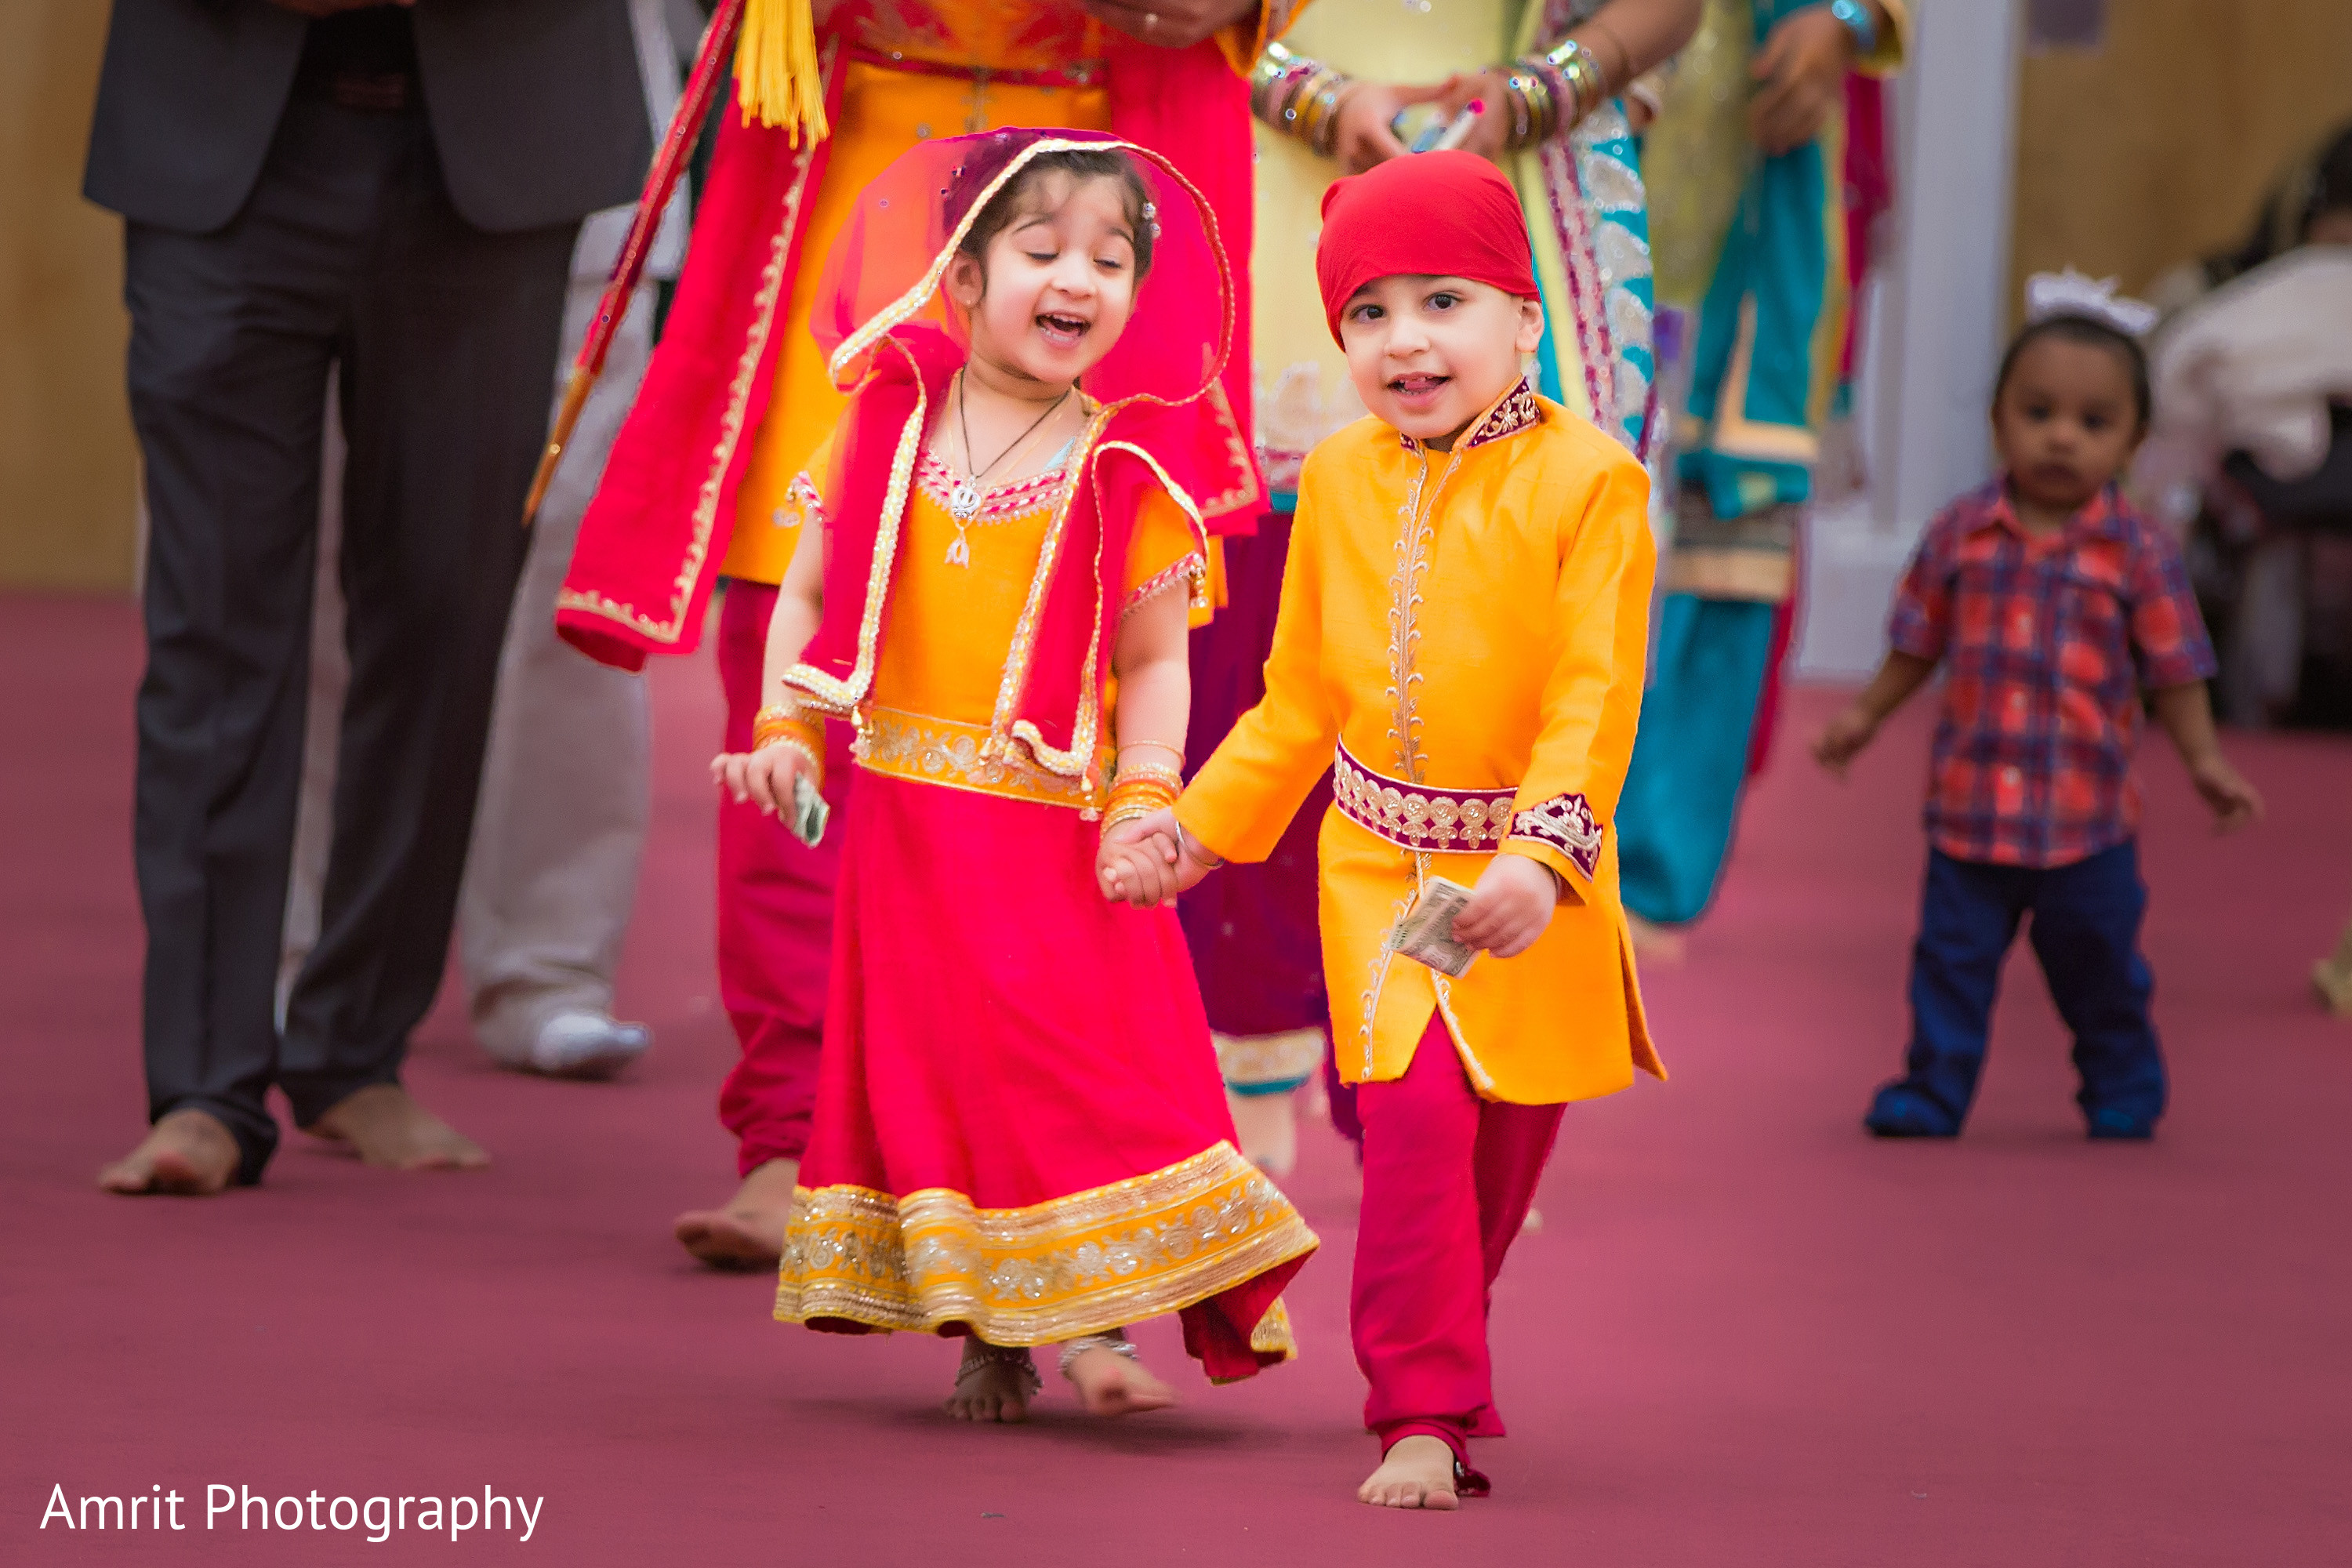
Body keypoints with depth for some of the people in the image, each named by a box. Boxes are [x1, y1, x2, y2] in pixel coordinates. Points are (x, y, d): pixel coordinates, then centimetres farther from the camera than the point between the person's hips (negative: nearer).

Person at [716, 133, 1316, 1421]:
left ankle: (1080, 1319, -5)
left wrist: (1143, 801, -14)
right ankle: (985, 1334, 11)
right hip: (907, 820, 3)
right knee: (925, 1069, 4)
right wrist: (786, 731, -4)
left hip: (1057, 825, -2)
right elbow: (808, 596, 8)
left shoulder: (1127, 468, -4)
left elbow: (1153, 658, -3)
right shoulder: (891, 427, 2)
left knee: (1078, 1058, -8)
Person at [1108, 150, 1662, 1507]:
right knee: (1415, 1115, -13)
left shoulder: (1586, 481, -12)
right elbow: (1302, 698, 15)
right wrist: (1200, 828, 15)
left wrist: (1541, 856, -30)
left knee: (1503, 1143, 9)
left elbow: (1595, 698, -17)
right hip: (1379, 866, 2)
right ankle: (1425, 1416, -7)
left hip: (1530, 883, -2)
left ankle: (1432, 1360, 31)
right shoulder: (1340, 479, 4)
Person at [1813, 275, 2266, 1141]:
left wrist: (2204, 760, -8)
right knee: (1952, 956, 2)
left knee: (2096, 961, 9)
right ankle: (1934, 1090, 11)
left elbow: (2173, 671, 0)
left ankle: (2123, 1090, 26)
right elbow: (1919, 646, 11)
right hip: (1970, 803, 1)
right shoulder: (1961, 535, 0)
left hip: (2088, 818, -1)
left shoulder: (2139, 554, -5)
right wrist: (1865, 715, 7)